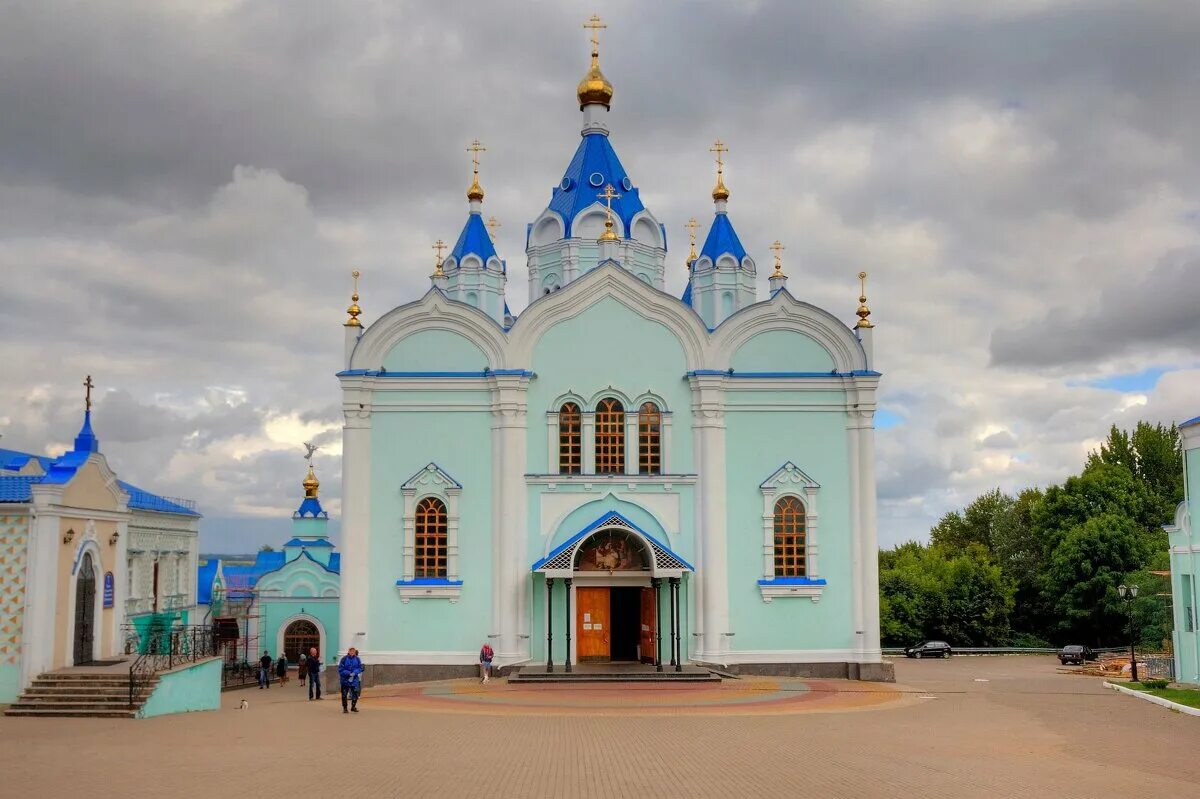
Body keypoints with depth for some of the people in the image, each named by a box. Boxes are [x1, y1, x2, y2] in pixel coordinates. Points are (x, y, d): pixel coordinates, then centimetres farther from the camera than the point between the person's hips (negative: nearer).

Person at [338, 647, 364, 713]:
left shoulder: (357, 659, 1)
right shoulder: (344, 659, -9)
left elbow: (360, 668, 2)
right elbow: (340, 669, -10)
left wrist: (354, 673, -16)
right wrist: (349, 673, -18)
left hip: (354, 680, 2)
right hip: (345, 680, -2)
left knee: (355, 694, 2)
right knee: (344, 694, 3)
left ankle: (353, 707, 20)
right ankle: (345, 708, 16)